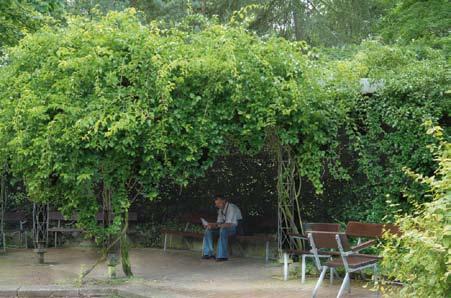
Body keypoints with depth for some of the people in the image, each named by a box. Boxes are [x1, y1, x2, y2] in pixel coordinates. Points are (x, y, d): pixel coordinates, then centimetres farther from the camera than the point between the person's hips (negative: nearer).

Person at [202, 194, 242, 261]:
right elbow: (219, 222, 9)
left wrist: (217, 225, -29)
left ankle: (223, 255, -35)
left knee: (223, 230, -39)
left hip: (236, 227, -9)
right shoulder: (221, 209, 7)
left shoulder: (232, 207, -21)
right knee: (208, 229, -6)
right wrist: (212, 224, -12)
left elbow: (229, 224, -28)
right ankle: (209, 253, -6)